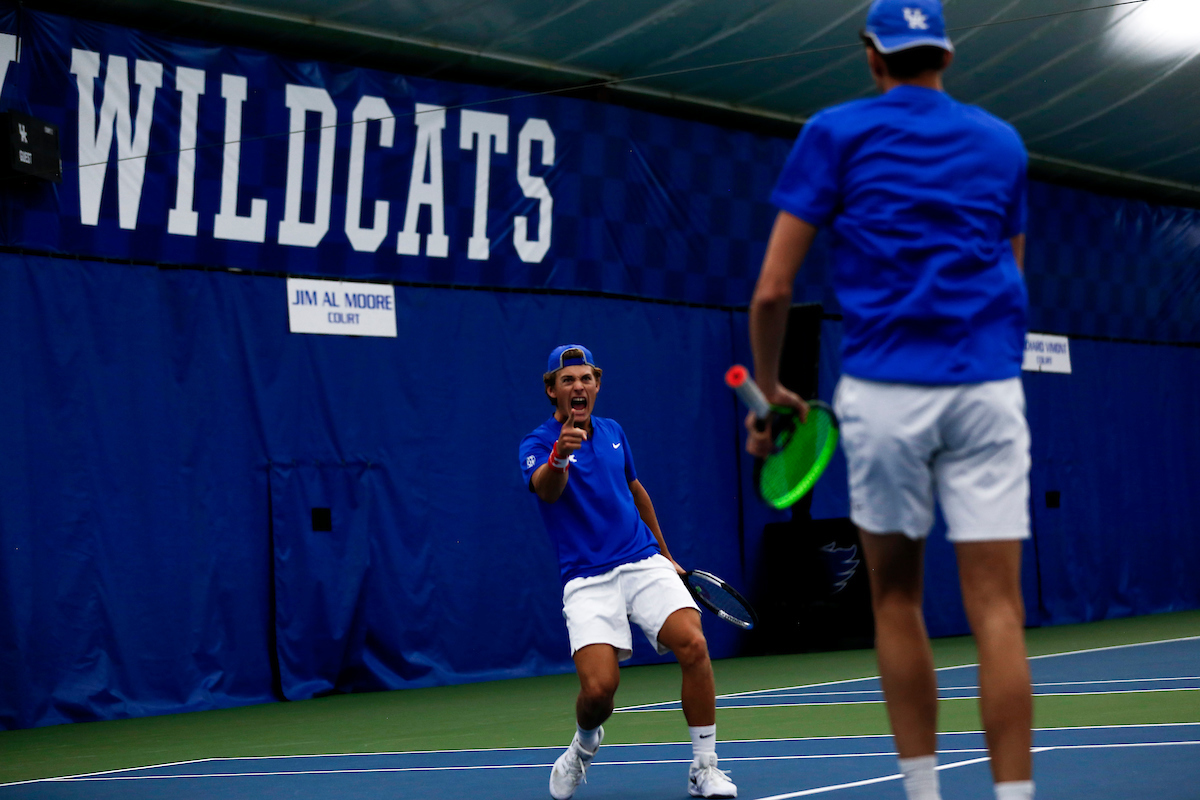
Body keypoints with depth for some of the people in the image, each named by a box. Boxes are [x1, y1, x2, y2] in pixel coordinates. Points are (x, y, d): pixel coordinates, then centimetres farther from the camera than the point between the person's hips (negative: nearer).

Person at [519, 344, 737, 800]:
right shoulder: (538, 444, -3)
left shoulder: (613, 433, 14)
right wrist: (559, 455, -49)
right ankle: (585, 744, 17)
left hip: (644, 564, 4)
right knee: (599, 687, -21)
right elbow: (547, 488, -27)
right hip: (587, 580, -4)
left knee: (693, 644, -23)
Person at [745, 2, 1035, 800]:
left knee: (897, 597, 12)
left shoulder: (836, 133, 6)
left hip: (884, 388, -1)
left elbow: (773, 289, 1)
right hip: (989, 386, 2)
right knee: (996, 606, -2)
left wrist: (770, 389, 15)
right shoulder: (1001, 142, 15)